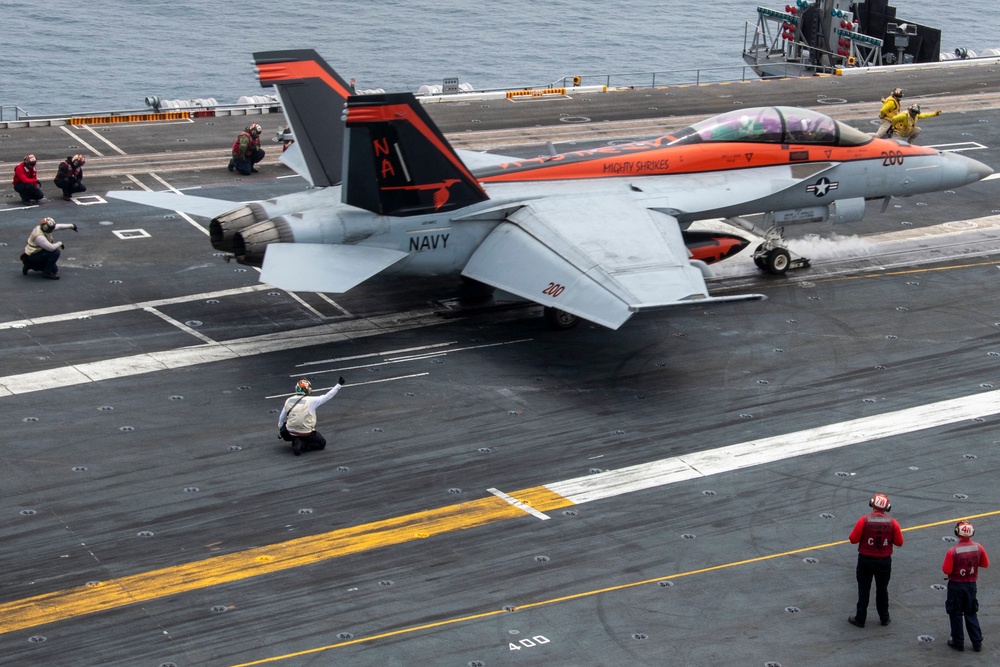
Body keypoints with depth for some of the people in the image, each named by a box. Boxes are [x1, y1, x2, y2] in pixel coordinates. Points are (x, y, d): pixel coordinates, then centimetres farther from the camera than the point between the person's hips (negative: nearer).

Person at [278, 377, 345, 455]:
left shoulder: (289, 401, -1)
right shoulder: (311, 401, -13)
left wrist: (280, 431, 24)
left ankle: (296, 441, 10)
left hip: (290, 433, 4)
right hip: (306, 434, -4)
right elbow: (327, 396, -7)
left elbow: (281, 418, 8)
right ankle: (302, 445, -7)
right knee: (322, 443, 16)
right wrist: (339, 385, 1)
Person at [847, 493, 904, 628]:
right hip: (884, 561, 2)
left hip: (865, 560, -2)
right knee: (882, 589, 18)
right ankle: (884, 618, 30)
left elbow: (853, 539, -12)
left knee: (863, 589, 12)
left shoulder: (864, 521, -16)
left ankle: (860, 619, 18)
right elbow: (899, 542, -3)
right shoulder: (892, 523, -10)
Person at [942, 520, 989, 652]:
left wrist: (945, 563, 1)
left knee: (956, 614, 12)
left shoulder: (953, 552, -24)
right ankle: (977, 643, 22)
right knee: (971, 613, 19)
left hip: (956, 586, -4)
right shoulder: (978, 548, -11)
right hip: (971, 585, 4)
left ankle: (958, 643, 21)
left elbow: (946, 570, -19)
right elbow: (985, 564, 2)